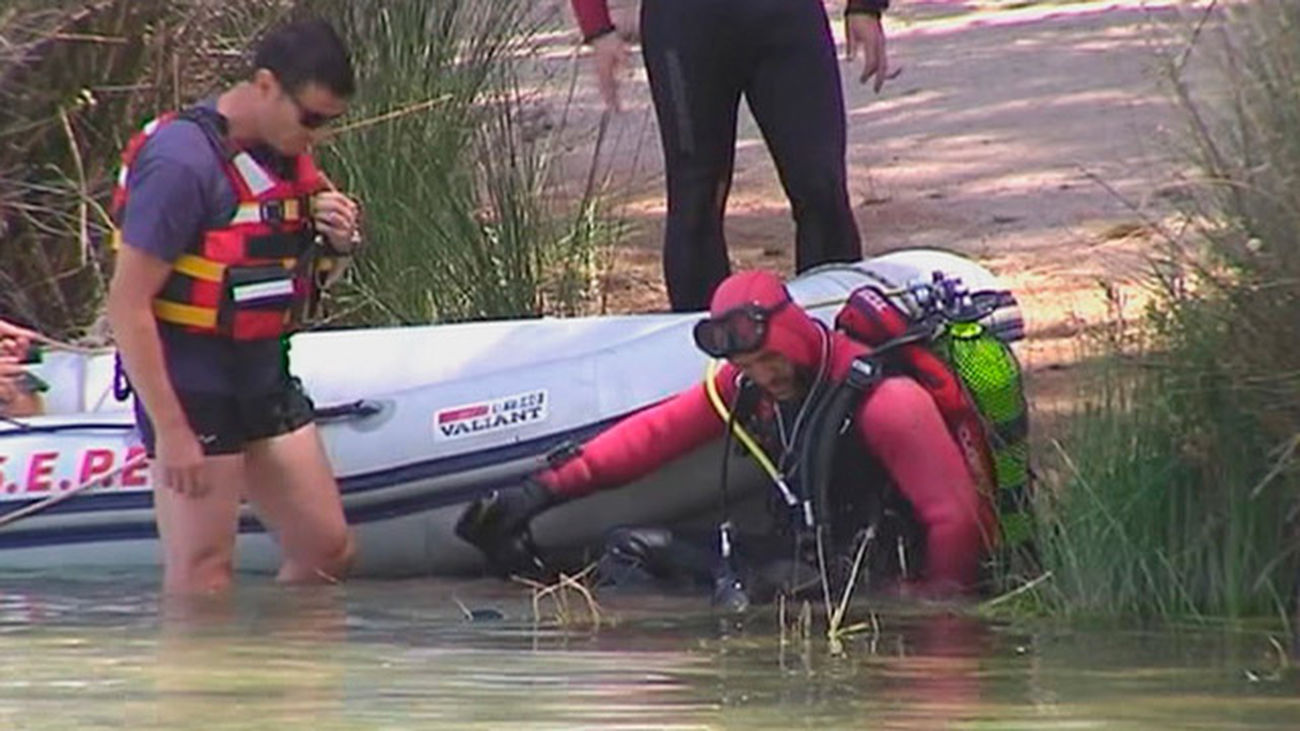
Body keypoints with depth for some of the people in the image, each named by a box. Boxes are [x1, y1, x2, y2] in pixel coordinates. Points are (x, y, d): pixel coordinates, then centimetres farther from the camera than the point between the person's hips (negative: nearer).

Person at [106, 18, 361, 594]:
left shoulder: (288, 154, 5)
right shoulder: (182, 161, -20)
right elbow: (127, 305, -21)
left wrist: (337, 238, -3)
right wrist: (171, 431, -22)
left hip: (266, 382, 9)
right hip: (192, 389, -9)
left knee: (327, 553, 11)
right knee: (201, 581, -7)